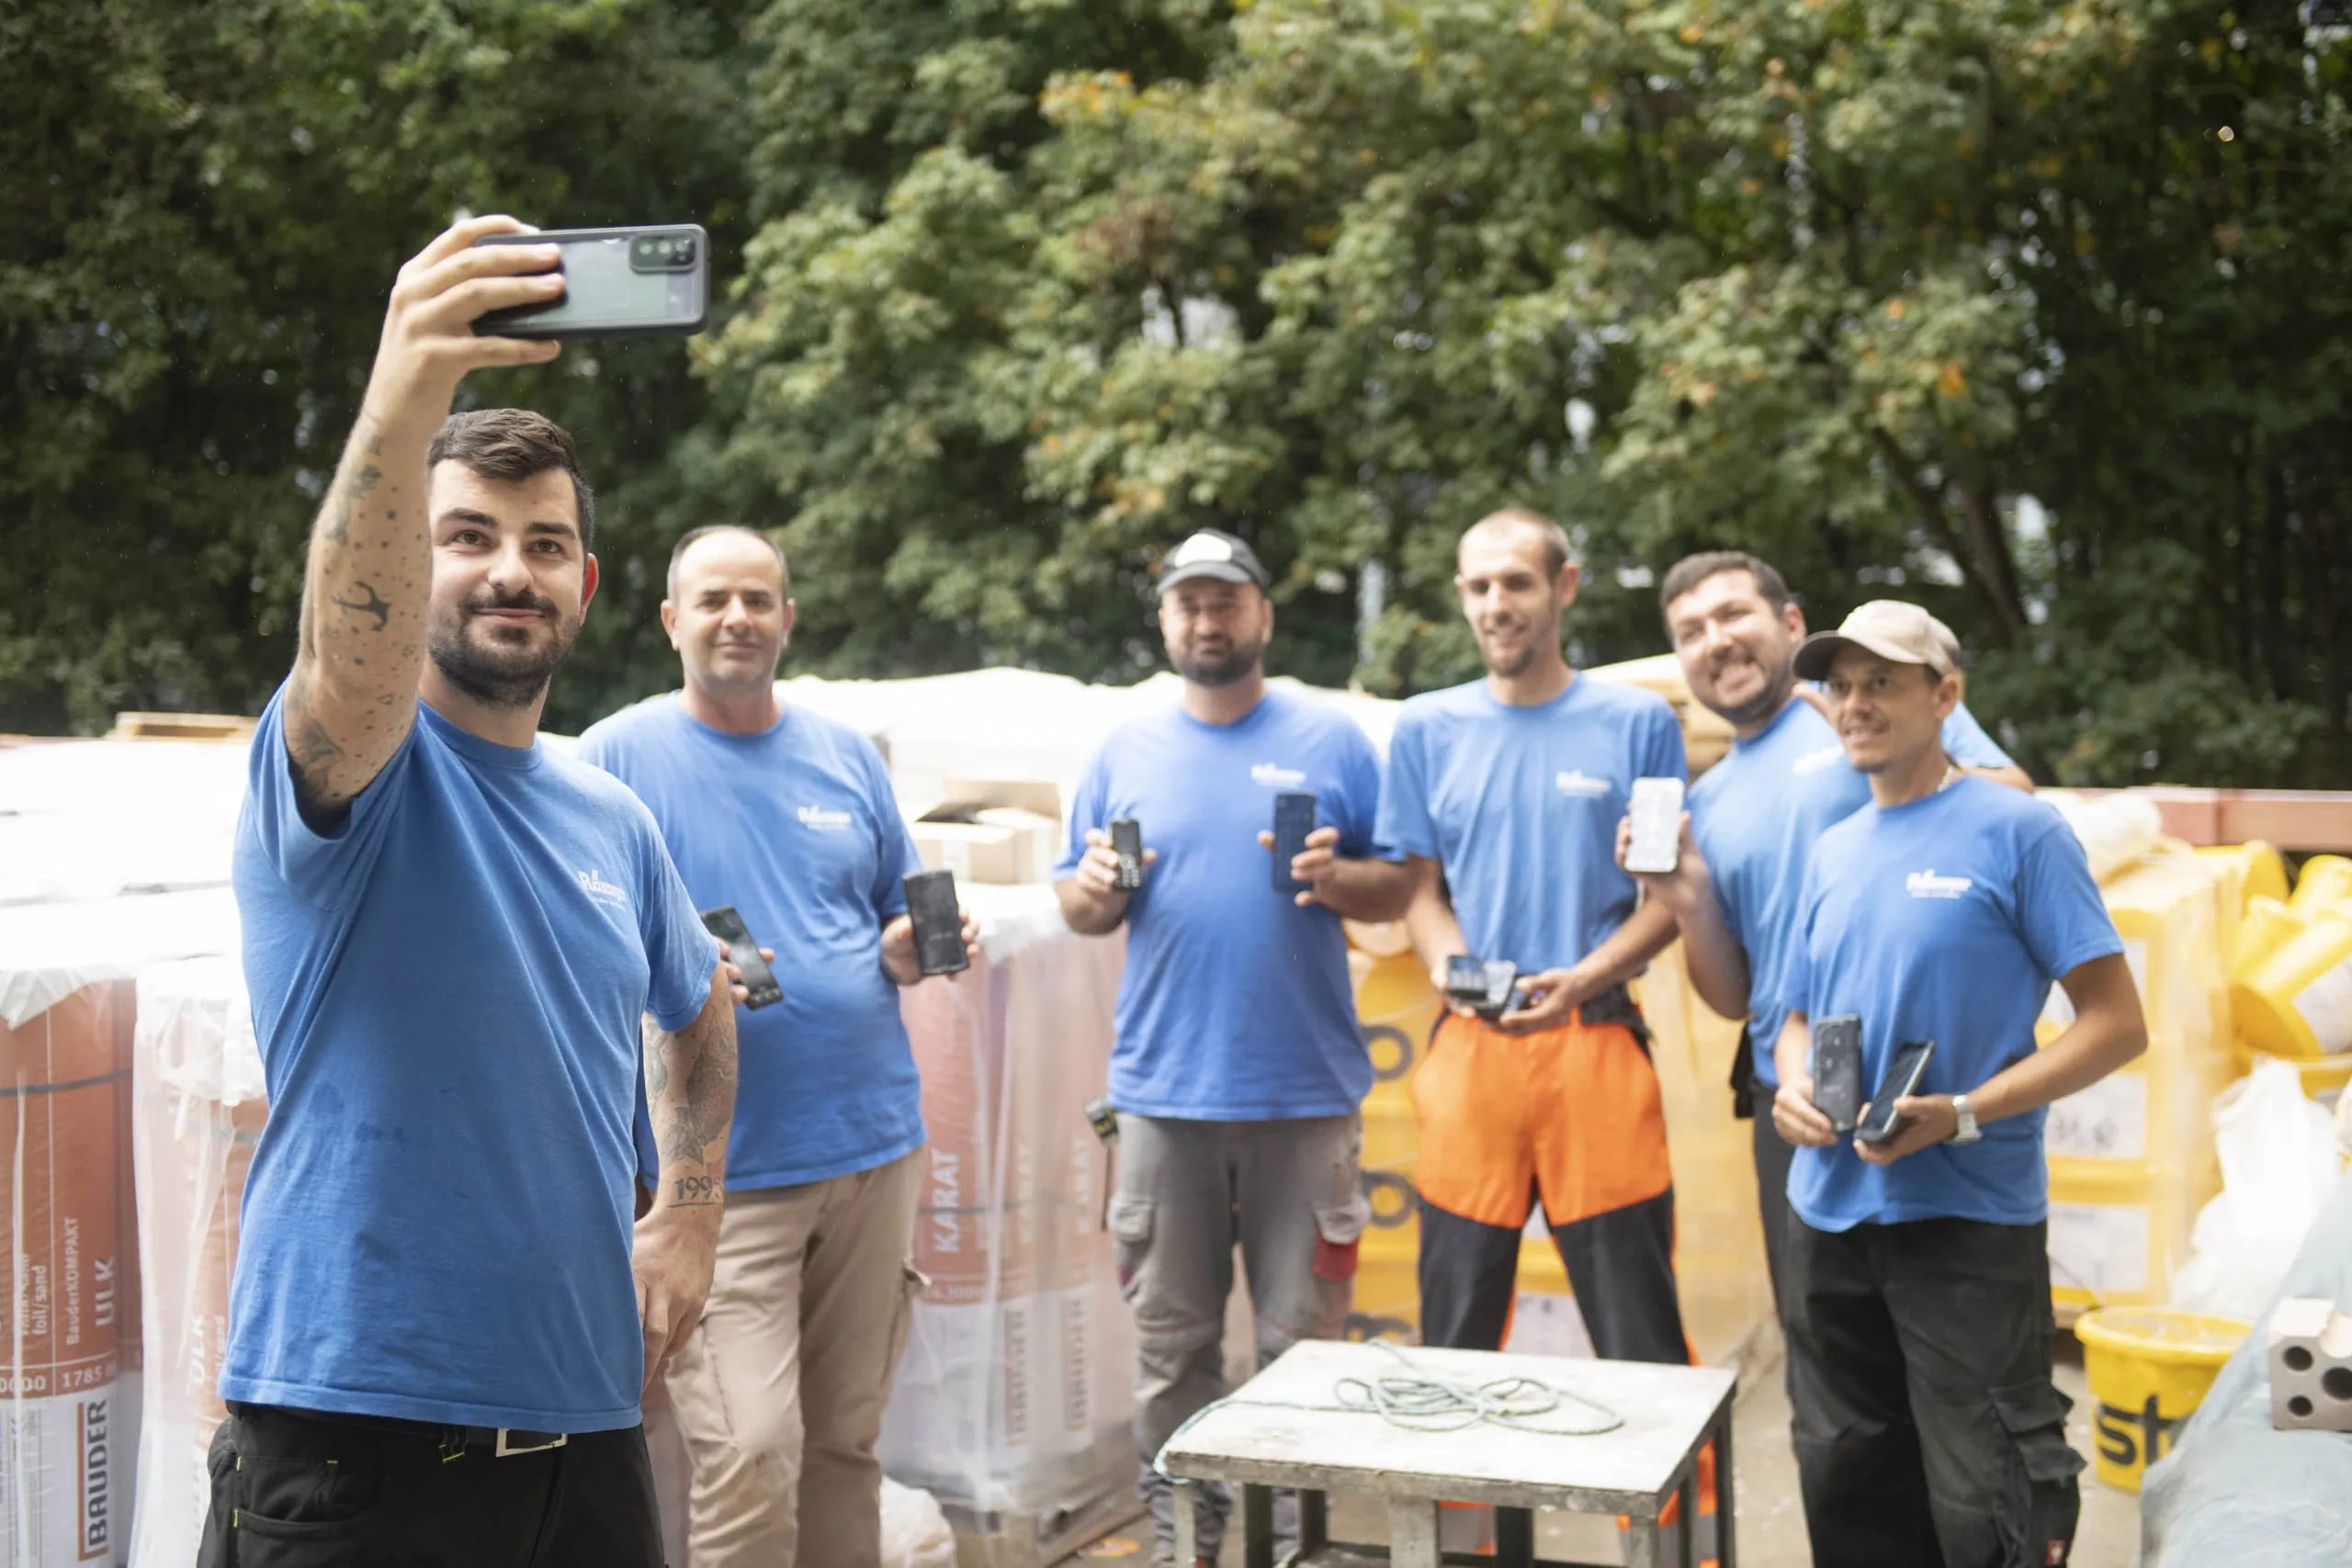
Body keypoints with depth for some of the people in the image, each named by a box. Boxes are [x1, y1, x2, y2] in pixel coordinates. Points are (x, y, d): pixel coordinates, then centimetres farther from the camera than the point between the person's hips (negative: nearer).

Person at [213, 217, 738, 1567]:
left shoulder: (614, 822, 10)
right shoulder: (358, 764, -9)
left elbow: (697, 1009, 27)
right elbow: (351, 652, -33)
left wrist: (689, 1216, 15)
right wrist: (404, 395, -49)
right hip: (357, 1429, -6)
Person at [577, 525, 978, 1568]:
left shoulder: (845, 756, 12)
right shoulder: (617, 757, -1)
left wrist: (911, 952, -3)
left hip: (873, 1141, 5)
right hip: (721, 1167, -4)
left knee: (846, 1443, 11)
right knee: (750, 1455, -11)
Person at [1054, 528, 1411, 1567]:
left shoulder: (1332, 742, 4)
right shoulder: (1125, 751, 10)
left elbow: (1396, 891, 5)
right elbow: (1079, 910, 12)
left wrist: (1337, 878, -15)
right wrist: (1095, 888, -10)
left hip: (1307, 1093, -1)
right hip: (1164, 1092, 2)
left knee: (1303, 1338, 4)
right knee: (1170, 1342, 7)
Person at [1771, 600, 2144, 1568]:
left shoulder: (2018, 832, -7)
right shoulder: (1833, 854, 11)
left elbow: (2116, 1023, -10)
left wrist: (1962, 1115, -20)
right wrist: (1792, 1088, -4)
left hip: (1970, 1219, -6)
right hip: (1828, 1217, 6)